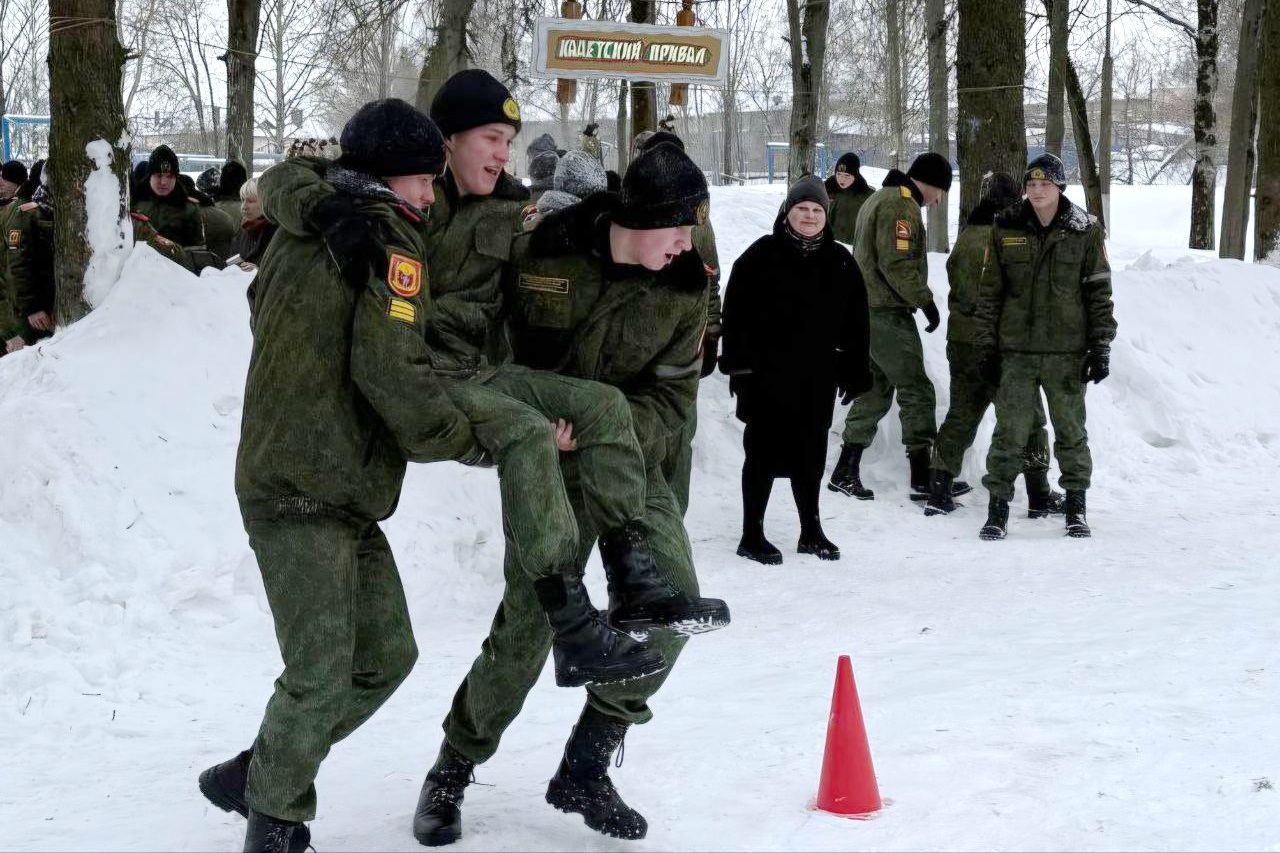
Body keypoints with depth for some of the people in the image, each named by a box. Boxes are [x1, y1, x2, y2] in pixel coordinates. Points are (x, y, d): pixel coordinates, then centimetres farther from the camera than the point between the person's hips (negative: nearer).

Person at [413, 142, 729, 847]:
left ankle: (584, 770, 3)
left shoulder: (684, 288, -6)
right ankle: (451, 773, 17)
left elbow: (673, 395, -7)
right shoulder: (541, 252, -14)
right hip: (549, 465, -3)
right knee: (527, 627, -8)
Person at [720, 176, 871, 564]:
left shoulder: (840, 262, 9)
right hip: (767, 376, -4)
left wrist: (854, 370, 8)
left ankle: (811, 531, 24)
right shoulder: (762, 255, -4)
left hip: (817, 379, 4)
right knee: (763, 455, 1)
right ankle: (752, 534, 9)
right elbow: (736, 311, -6)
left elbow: (856, 323, 12)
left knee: (811, 457, 12)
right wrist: (739, 364, -11)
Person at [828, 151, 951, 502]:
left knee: (875, 391, 15)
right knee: (916, 390, -6)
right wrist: (925, 300, -14)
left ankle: (845, 472, 16)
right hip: (887, 313, -10)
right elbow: (897, 263, -22)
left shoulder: (880, 198, 20)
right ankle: (923, 477, -6)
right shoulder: (901, 205, -14)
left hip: (867, 310, 10)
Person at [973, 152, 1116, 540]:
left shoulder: (1086, 231, 1)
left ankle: (1075, 507, 19)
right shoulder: (1005, 230, 4)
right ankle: (998, 508, 7)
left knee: (1071, 431, 8)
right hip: (1016, 351, 0)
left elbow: (1099, 293, 3)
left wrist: (1100, 348, -2)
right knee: (1009, 432, -1)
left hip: (1067, 352, 0)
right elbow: (989, 291, 7)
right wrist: (988, 345, 3)